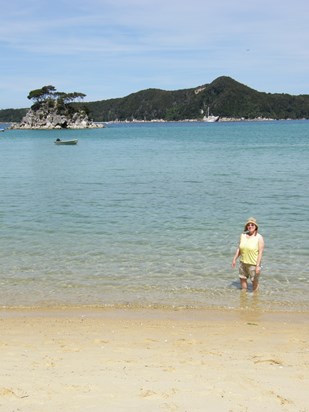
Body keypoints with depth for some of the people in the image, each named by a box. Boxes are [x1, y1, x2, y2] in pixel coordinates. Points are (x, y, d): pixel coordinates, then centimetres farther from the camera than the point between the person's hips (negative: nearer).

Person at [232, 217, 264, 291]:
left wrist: (258, 265, -20)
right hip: (243, 263, 5)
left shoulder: (259, 238, -12)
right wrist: (234, 259, 8)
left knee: (254, 281, 7)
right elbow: (239, 248, 11)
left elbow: (260, 252, -15)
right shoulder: (242, 235, 4)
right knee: (242, 279, 17)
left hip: (253, 264, -5)